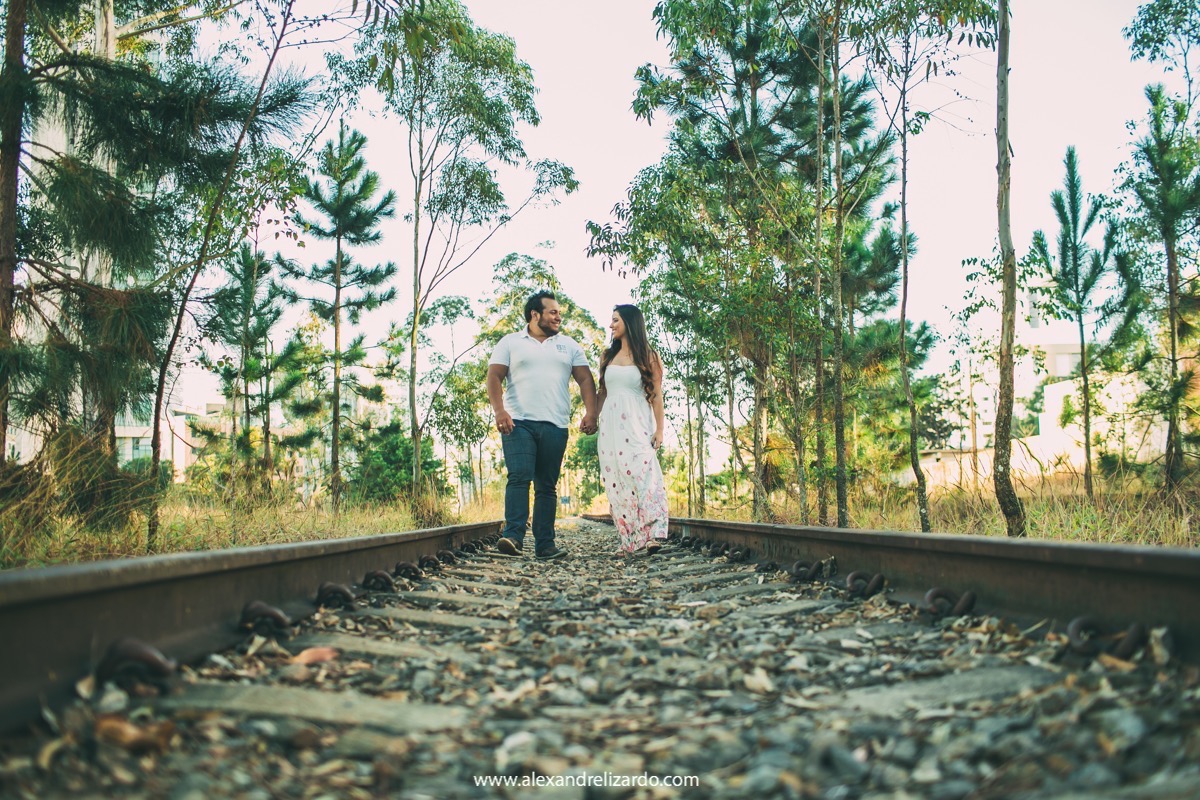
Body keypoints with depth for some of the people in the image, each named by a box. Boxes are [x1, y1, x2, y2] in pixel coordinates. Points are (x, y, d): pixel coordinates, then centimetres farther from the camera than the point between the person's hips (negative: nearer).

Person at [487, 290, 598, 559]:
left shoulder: (569, 345, 17)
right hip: (518, 422, -3)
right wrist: (499, 411, -13)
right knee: (519, 477, -18)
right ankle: (513, 536, -22)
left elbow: (585, 380, 11)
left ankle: (545, 544, 4)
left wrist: (590, 412, -4)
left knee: (547, 485, 4)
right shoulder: (511, 342, 10)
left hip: (555, 426, 3)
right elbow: (494, 377, 2)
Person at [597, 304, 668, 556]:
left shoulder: (649, 358, 4)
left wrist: (659, 429, -5)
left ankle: (652, 533, -18)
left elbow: (656, 395, 1)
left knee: (642, 475, -16)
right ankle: (629, 539, 2)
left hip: (637, 424, -4)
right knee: (616, 481, -1)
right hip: (611, 425, 4)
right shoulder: (607, 356, 16)